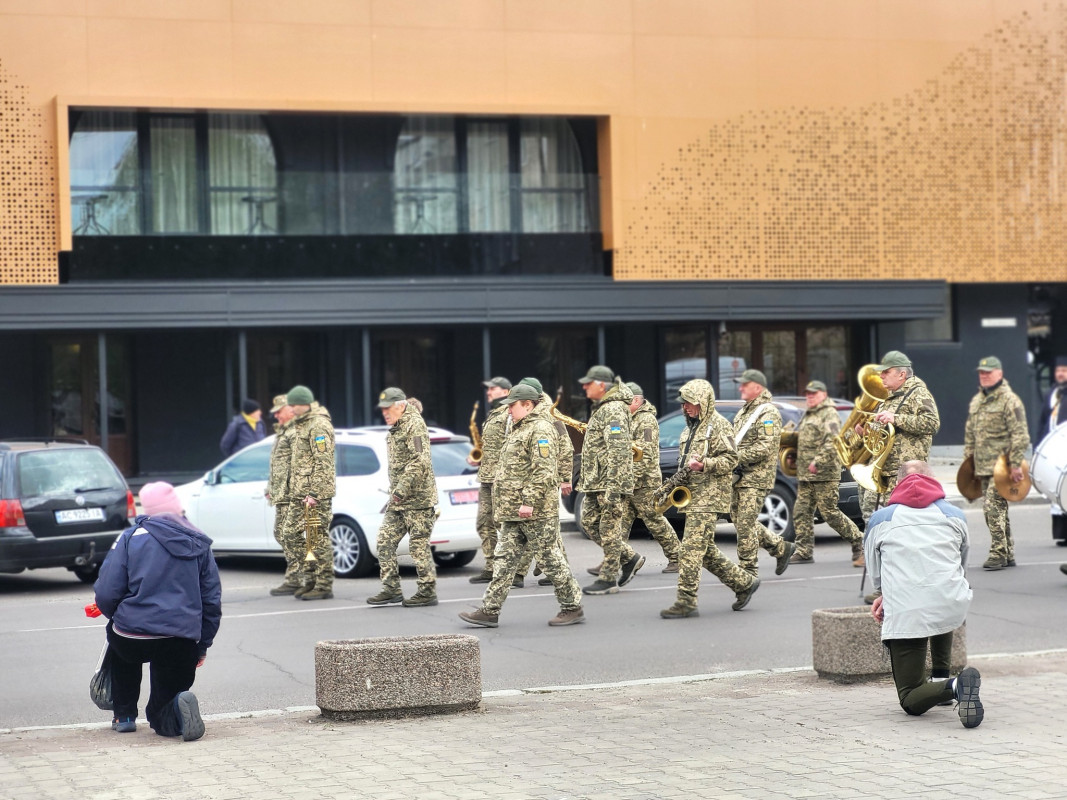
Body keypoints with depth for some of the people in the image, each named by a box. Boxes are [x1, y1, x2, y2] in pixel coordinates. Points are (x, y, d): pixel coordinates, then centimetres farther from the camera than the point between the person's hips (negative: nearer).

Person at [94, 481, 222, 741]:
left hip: (133, 640, -2)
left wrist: (116, 617, 19)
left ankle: (124, 716, 31)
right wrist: (203, 646, 23)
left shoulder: (132, 537, 1)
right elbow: (212, 601, 13)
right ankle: (178, 710, -18)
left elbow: (106, 595, -3)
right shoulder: (199, 544, 12)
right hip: (182, 640, 2)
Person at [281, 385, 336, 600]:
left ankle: (324, 586, -2)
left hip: (316, 493, -10)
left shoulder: (319, 425, -12)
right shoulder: (300, 425, 19)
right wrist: (294, 490, 20)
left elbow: (323, 463, -19)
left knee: (318, 538, -6)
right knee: (292, 534, 9)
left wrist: (314, 493, -22)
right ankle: (309, 579, 17)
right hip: (298, 493, 10)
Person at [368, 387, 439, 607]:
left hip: (417, 498, -10)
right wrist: (393, 493, 19)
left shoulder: (414, 424, -13)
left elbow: (420, 462, -22)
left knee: (419, 545, -5)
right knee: (385, 540, 6)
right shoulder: (394, 430, 18)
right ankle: (391, 589, 11)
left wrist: (401, 491, -23)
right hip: (399, 500, 10)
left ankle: (427, 592, 3)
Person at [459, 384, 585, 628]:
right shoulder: (519, 429, 19)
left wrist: (529, 501, -23)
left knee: (549, 558, -2)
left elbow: (543, 470, -20)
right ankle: (490, 611, 5)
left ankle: (573, 608, 8)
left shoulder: (539, 429, -11)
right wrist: (507, 505, 20)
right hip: (513, 511, 10)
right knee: (504, 558, 6)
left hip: (535, 510, -10)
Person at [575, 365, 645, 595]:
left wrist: (611, 486, -26)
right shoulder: (601, 408, 18)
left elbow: (617, 451, -22)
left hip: (609, 482, -11)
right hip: (594, 482, 11)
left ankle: (608, 579, 2)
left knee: (609, 529, -4)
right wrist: (587, 480, 25)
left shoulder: (614, 410, -15)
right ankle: (629, 558, 20)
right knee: (590, 523, 11)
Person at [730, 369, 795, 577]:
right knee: (740, 520, 12)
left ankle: (748, 571, -4)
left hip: (756, 478, -9)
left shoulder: (768, 413, -10)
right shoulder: (744, 411, 20)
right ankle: (781, 548, 26)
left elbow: (765, 447, -19)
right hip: (739, 477, 9)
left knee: (746, 524, -11)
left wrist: (738, 457, -19)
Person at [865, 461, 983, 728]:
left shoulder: (879, 519, 12)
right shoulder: (955, 515, 17)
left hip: (904, 615, -3)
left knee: (911, 701, 6)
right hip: (954, 609, 3)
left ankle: (951, 686, -26)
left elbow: (876, 574, 22)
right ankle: (941, 676, 30)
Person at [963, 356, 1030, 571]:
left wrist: (1016, 464, -18)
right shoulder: (976, 401, 16)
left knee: (994, 506, -14)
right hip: (983, 465, 8)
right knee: (994, 508, 10)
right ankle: (1008, 555, 17)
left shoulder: (1009, 400, -8)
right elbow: (970, 434, 22)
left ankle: (998, 553, -10)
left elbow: (1020, 434, -13)